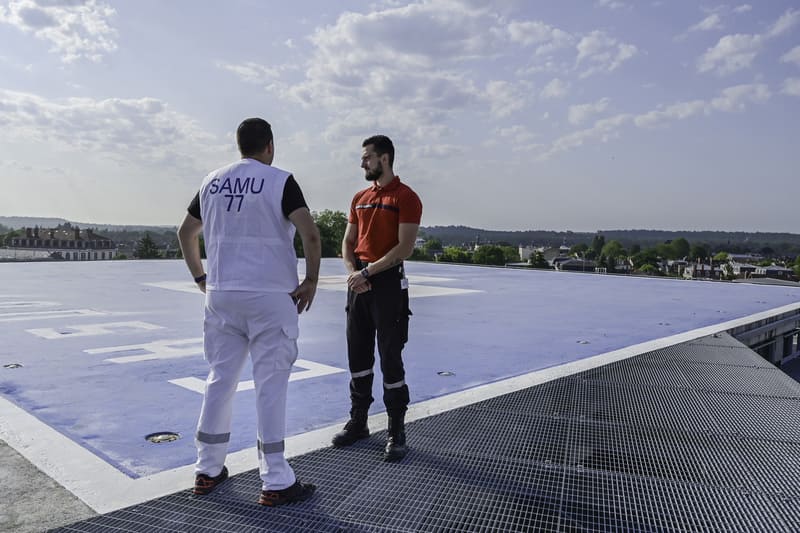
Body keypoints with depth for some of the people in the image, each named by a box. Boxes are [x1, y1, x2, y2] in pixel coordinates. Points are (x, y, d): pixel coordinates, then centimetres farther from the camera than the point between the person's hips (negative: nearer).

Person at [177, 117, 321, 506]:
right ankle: (276, 482, 7)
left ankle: (208, 471, 25)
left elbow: (186, 233, 18)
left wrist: (200, 277, 22)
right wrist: (311, 280, -7)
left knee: (219, 379, 14)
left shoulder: (212, 181, 11)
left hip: (220, 295, 5)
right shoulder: (279, 180, -6)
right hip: (270, 298, -5)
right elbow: (310, 233, -16)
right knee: (270, 385, 0)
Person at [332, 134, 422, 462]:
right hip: (359, 283, 7)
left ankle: (397, 433, 9)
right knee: (358, 355, 12)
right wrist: (352, 271, -5)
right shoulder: (360, 199, 15)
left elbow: (405, 247, -15)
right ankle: (358, 423, 25)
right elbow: (348, 242, 14)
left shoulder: (406, 197, -6)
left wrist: (368, 271, -16)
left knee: (390, 358, -2)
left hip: (388, 283, -7)